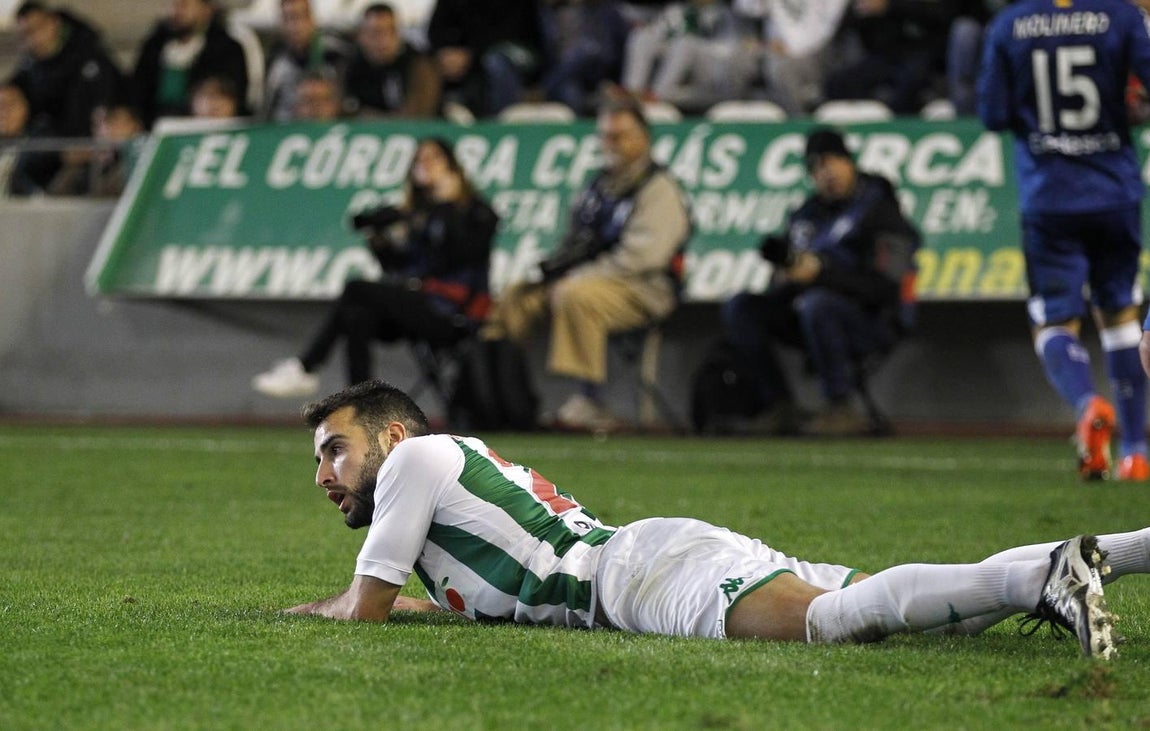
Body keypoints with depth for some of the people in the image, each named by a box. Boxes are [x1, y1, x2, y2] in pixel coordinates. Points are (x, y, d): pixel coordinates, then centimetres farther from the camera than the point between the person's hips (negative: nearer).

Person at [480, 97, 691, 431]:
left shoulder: (659, 188, -9)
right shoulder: (600, 184, 17)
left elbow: (641, 256, -19)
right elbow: (576, 243, 25)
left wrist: (571, 277, -18)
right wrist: (553, 269, 2)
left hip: (646, 290, -9)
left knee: (575, 296, -36)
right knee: (514, 297, -2)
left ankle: (591, 402, -35)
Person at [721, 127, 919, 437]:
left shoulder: (879, 212, -9)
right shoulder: (805, 215, 14)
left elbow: (884, 288, -20)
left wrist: (821, 271, -29)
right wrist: (786, 270, -9)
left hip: (875, 321, -7)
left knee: (816, 304, -38)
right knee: (739, 308, -8)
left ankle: (841, 408, -27)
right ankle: (783, 409, -11)